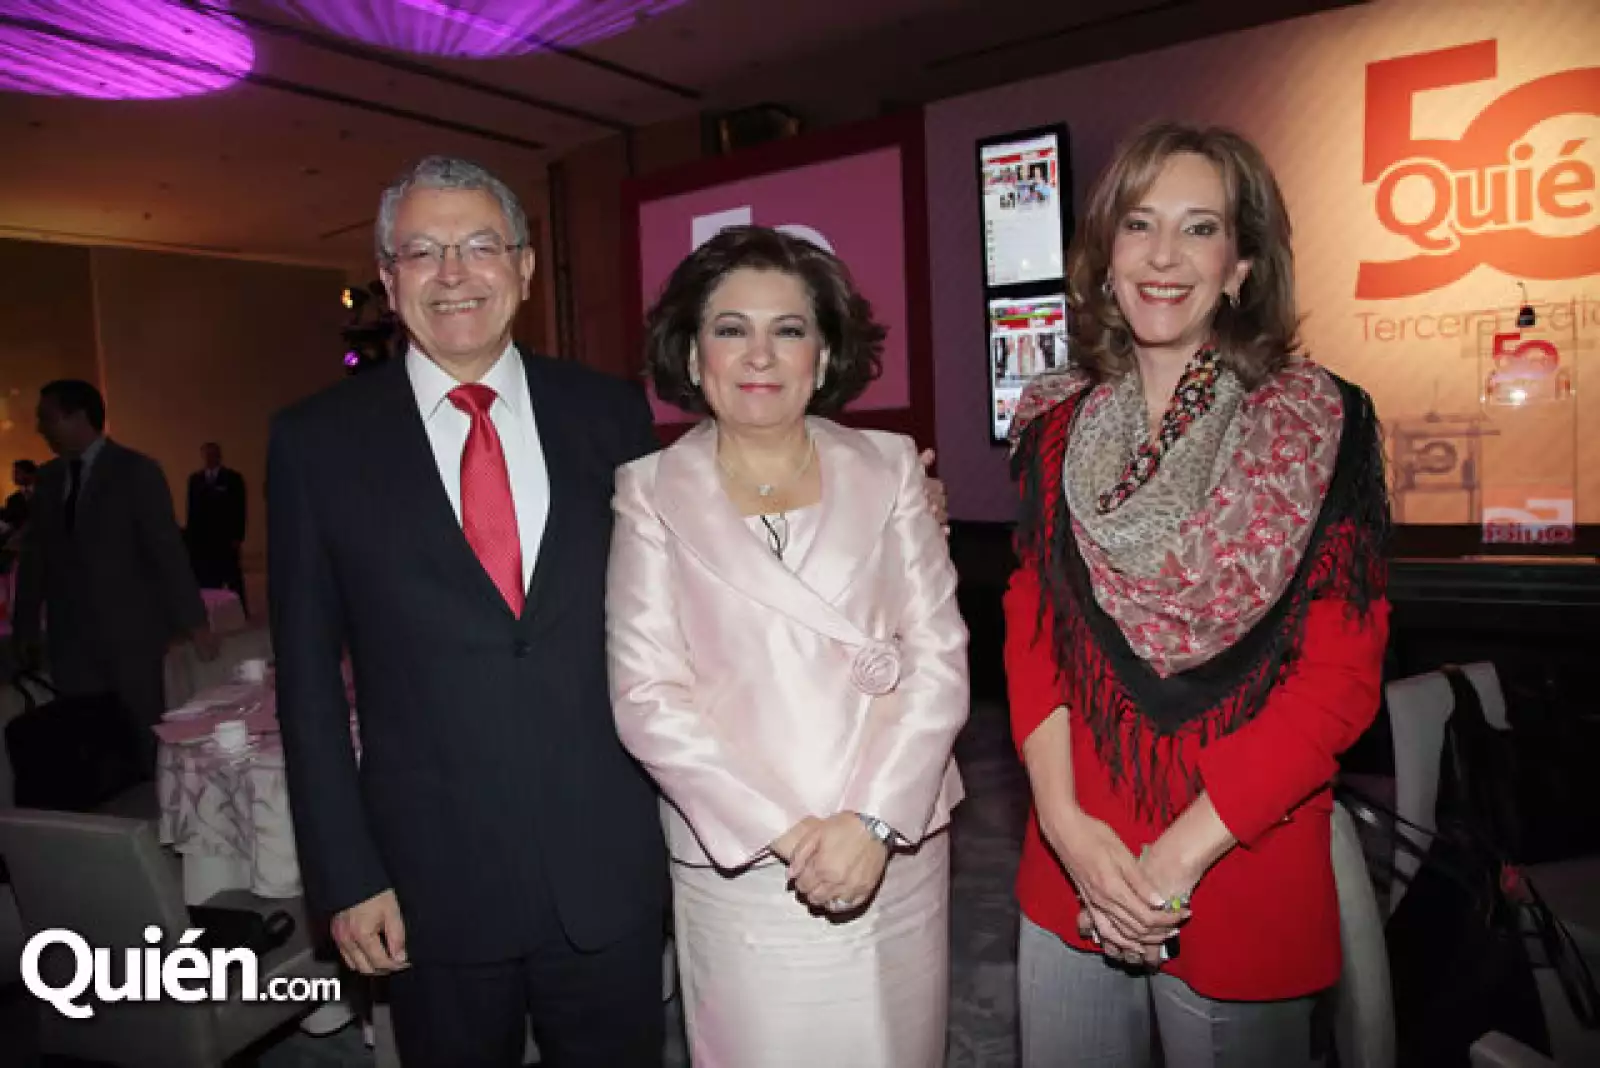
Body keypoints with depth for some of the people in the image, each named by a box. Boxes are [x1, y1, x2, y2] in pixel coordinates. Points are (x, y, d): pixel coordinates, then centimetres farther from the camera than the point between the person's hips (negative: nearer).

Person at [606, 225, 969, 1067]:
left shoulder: (888, 469, 0)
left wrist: (874, 821, -13)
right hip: (738, 868, -1)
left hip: (898, 854, 2)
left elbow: (938, 658, -3)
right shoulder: (650, 493, -3)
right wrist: (785, 832, -13)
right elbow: (648, 696, -7)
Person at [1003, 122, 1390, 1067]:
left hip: (1241, 876, -2)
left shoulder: (1324, 426, -7)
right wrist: (1064, 819, -11)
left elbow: (1339, 677, -11)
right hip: (1072, 872, 3)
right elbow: (1032, 629, 2)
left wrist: (1179, 857, -15)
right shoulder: (1059, 427, 2)